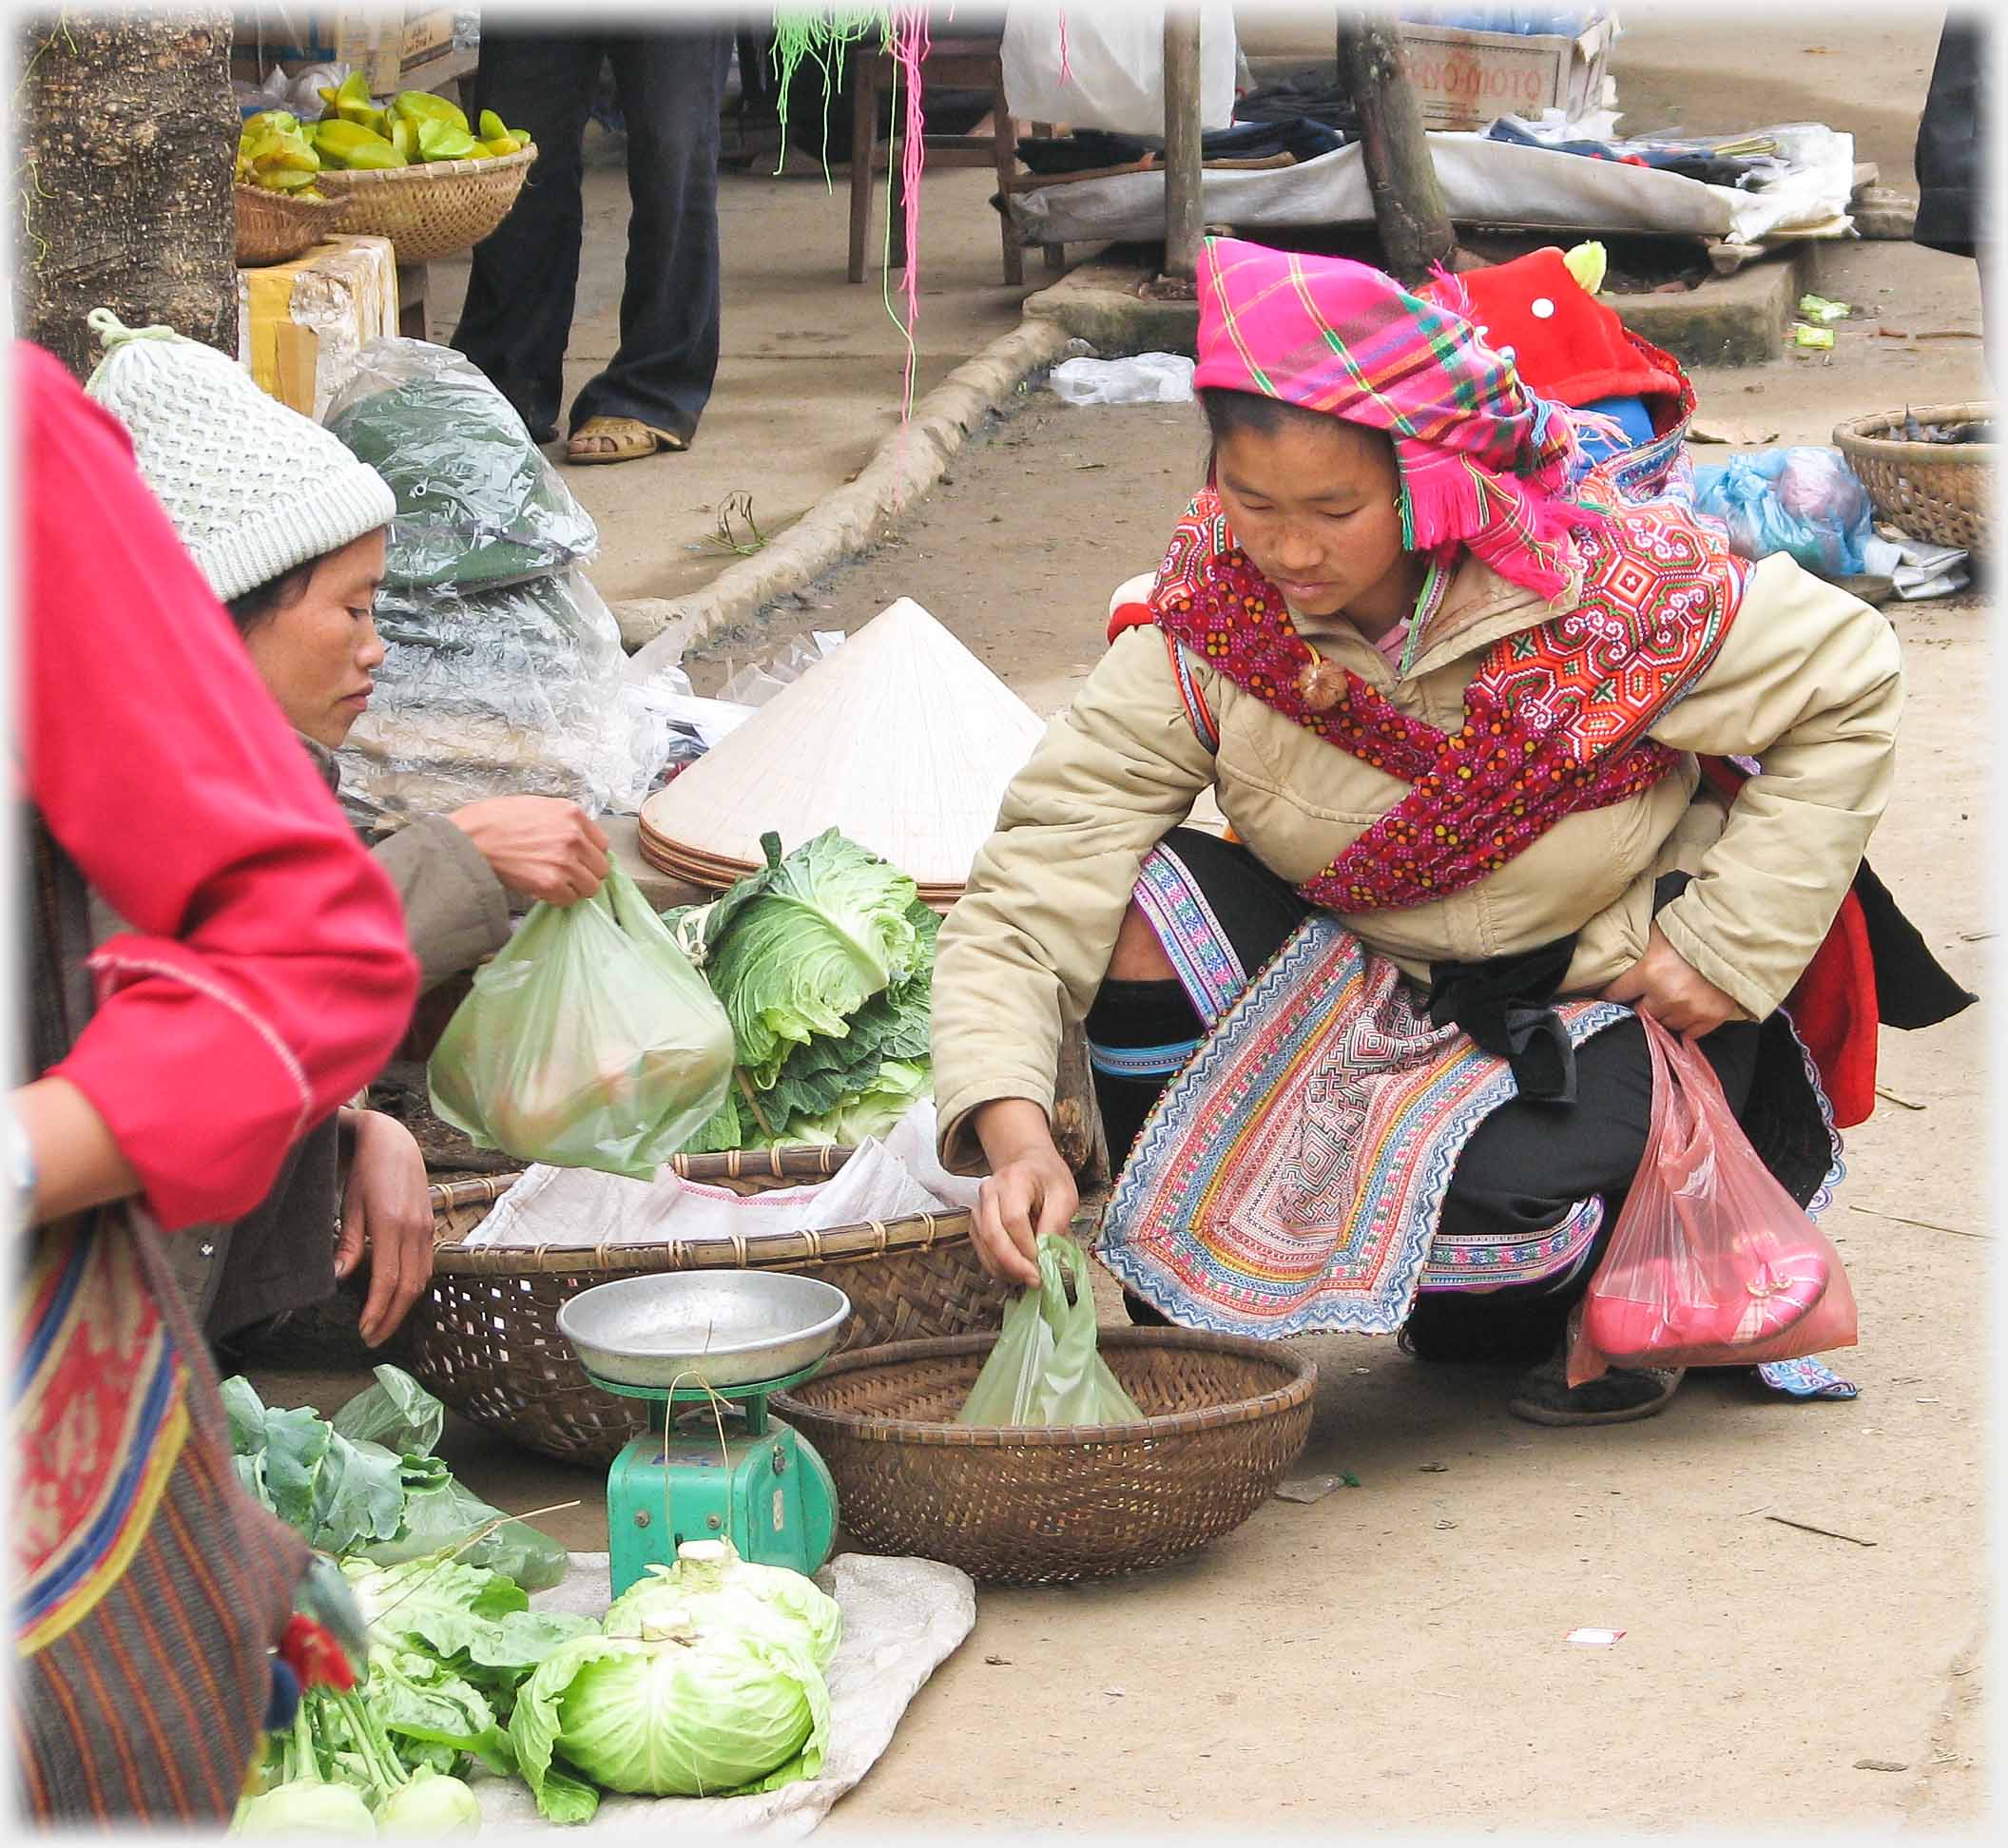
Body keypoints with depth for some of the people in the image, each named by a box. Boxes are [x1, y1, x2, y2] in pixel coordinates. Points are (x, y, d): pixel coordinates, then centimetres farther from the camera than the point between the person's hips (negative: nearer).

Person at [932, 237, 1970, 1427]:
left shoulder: (1602, 586, -26)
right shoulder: (1208, 619, -20)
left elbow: (1849, 682, -12)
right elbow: (1041, 870, -25)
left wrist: (1731, 944, -15)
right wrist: (1013, 1129, -41)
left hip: (1613, 1004, -3)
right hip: (1365, 989, 3)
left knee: (1464, 1201, -33)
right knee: (1143, 904, -23)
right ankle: (1179, 1302, -5)